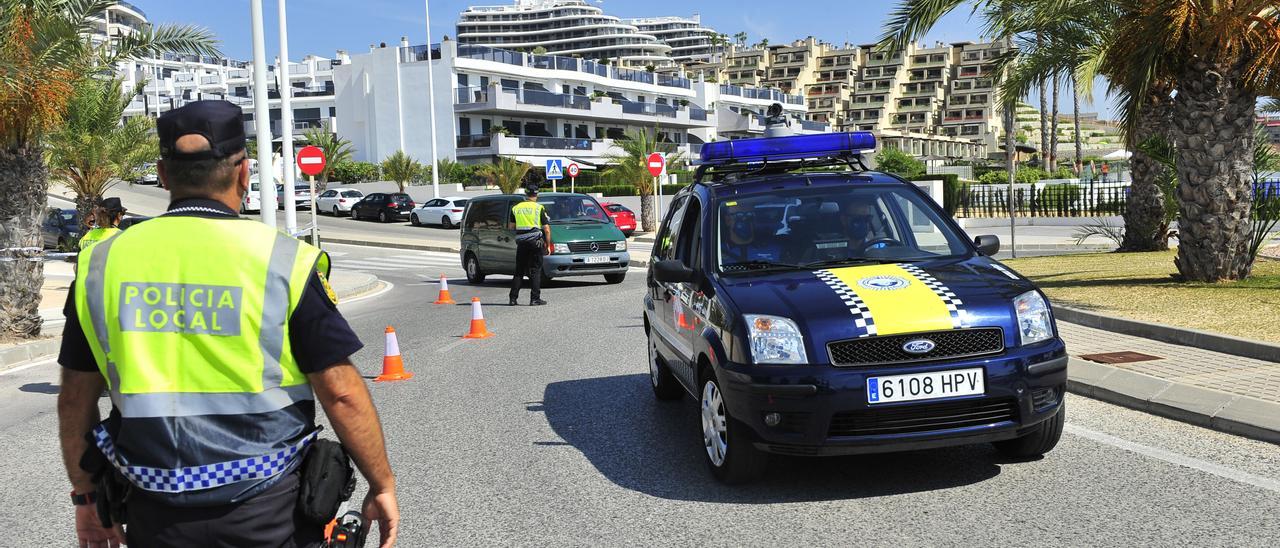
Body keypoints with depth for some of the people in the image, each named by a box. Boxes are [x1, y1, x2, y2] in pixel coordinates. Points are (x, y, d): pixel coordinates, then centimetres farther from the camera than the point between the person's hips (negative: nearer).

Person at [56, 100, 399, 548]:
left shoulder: (103, 262, 0)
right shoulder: (283, 260, -12)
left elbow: (76, 398, 7)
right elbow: (342, 394, -12)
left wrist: (86, 495, 20)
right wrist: (382, 486, -1)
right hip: (267, 511, -3)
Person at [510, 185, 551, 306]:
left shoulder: (516, 208, 9)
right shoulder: (540, 208, -1)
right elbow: (547, 229, -4)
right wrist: (548, 245, 4)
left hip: (521, 242, 3)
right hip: (536, 241, -3)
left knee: (519, 271, 11)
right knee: (535, 271, 2)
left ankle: (513, 298, 8)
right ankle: (535, 299, -2)